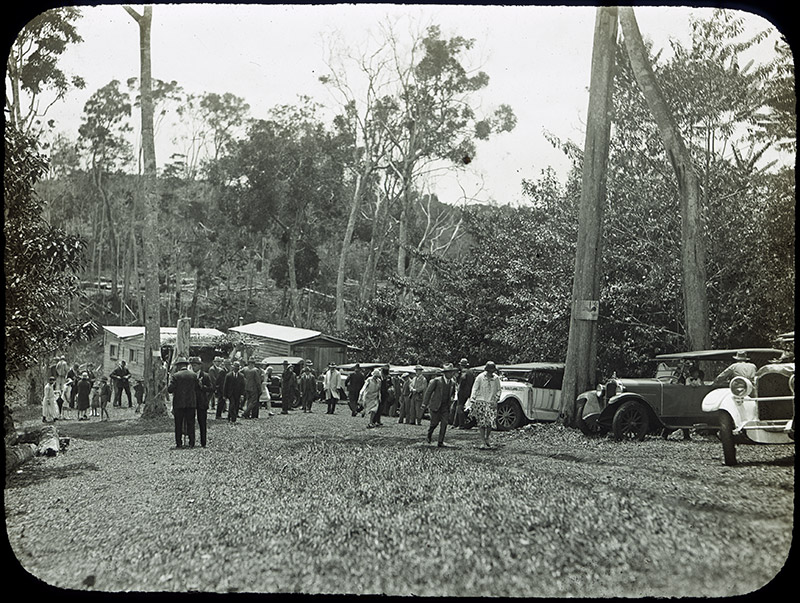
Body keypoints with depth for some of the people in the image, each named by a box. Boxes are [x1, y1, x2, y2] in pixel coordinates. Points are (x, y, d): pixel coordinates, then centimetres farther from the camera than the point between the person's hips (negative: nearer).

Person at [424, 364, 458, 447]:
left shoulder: (452, 383, 4)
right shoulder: (437, 380, -10)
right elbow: (428, 391, -6)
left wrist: (451, 398, 3)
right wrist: (425, 403, -6)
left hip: (445, 406, 3)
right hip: (436, 405, -3)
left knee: (444, 423, -6)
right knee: (435, 422, 1)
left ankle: (440, 442, 0)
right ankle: (429, 433, 33)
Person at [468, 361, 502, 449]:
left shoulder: (496, 378, 5)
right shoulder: (480, 377, -3)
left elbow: (498, 391, 14)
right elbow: (474, 389, 0)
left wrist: (496, 400, 1)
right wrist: (472, 402, -5)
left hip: (491, 403, 2)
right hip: (480, 402, -2)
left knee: (490, 422, -4)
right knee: (481, 422, -6)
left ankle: (487, 439, 20)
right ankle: (484, 442, -1)